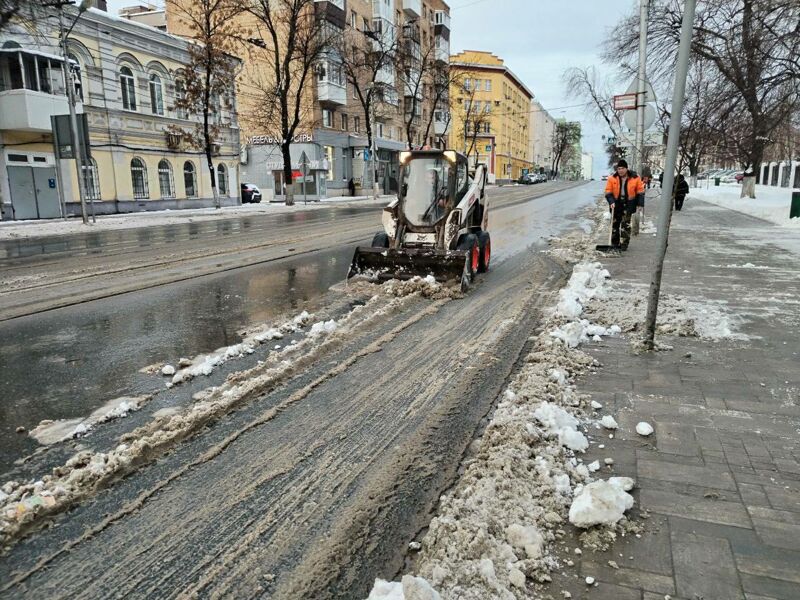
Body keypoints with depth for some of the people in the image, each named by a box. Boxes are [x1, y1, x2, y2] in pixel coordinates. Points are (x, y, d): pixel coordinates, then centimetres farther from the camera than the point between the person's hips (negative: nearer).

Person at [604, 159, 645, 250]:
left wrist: (640, 204, -2)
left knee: (626, 224, -5)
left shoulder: (635, 178, -5)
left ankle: (624, 244, -1)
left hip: (628, 205, -2)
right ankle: (615, 244, 18)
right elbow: (608, 192, -4)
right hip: (616, 204, 2)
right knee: (615, 224, 8)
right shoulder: (612, 179, -4)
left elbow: (640, 192, 2)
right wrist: (611, 202, -18)